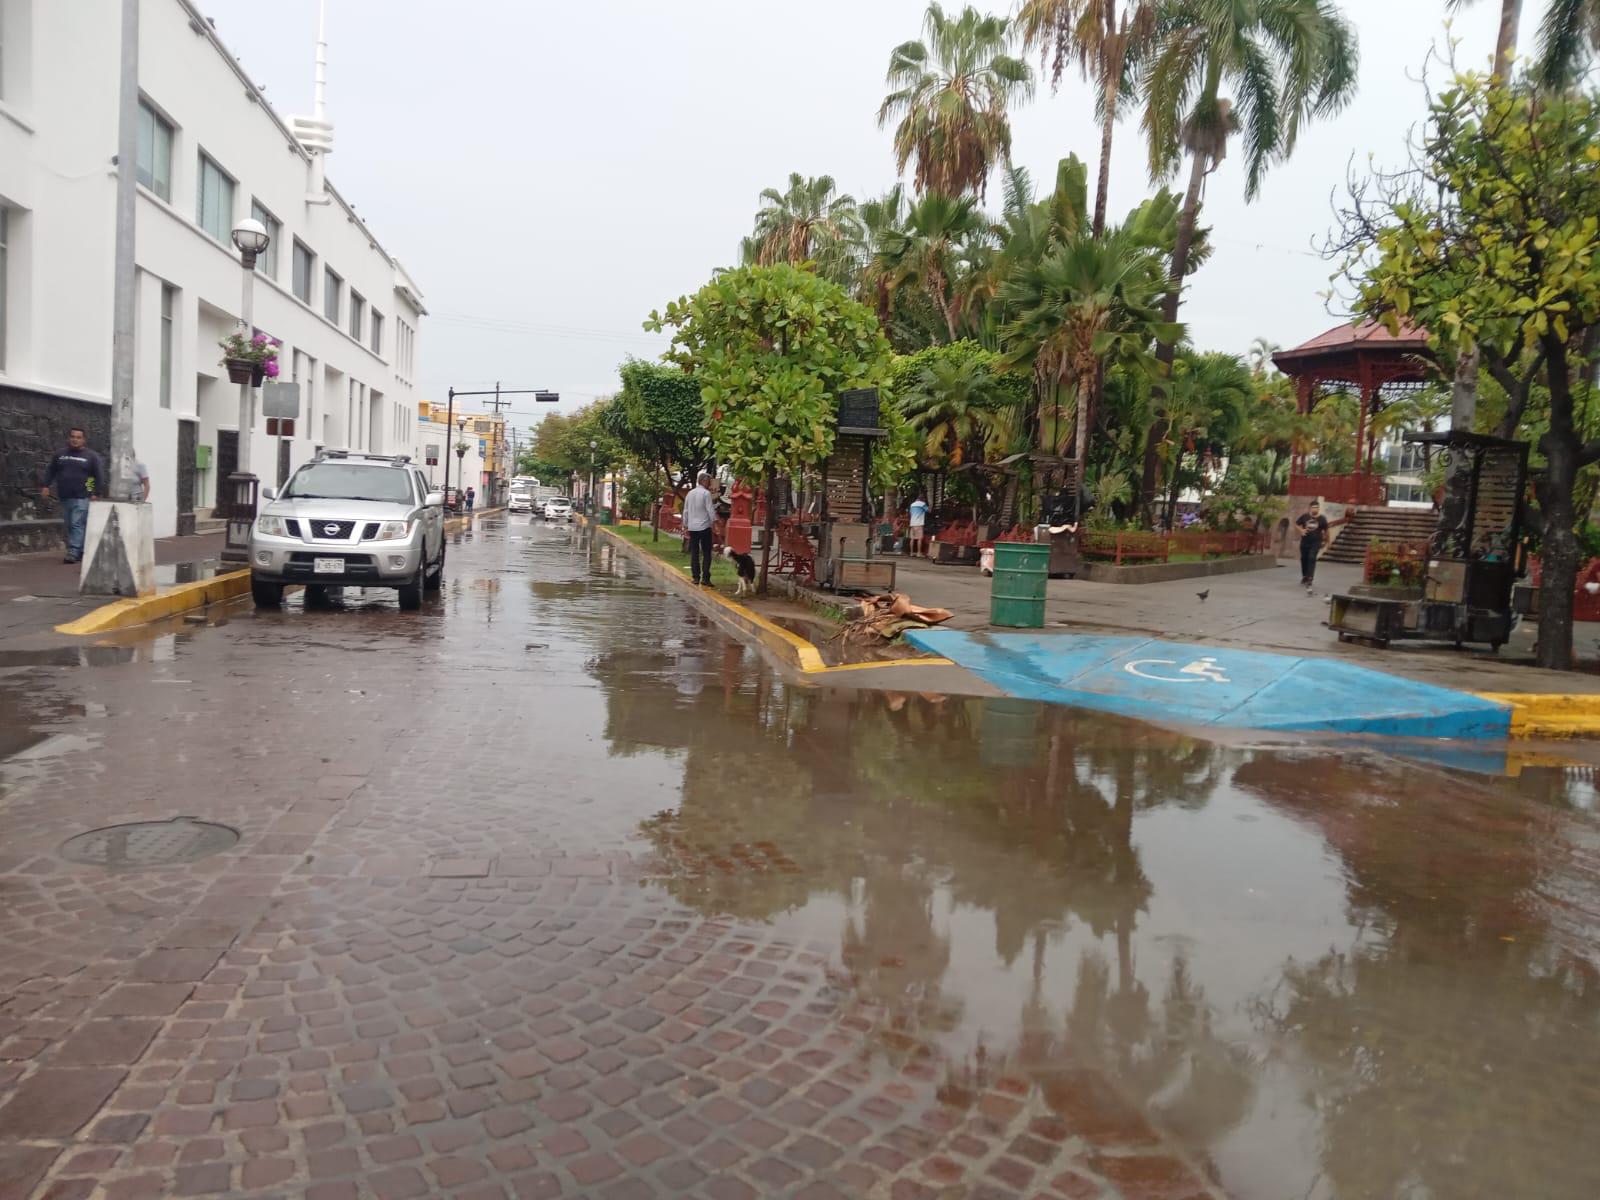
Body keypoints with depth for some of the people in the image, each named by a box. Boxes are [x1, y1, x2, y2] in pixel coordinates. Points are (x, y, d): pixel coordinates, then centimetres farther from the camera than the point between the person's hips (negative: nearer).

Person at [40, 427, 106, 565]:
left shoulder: (92, 456, 0)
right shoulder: (61, 455, 14)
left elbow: (99, 476, -4)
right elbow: (50, 471, 19)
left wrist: (96, 493, -11)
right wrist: (45, 485, 7)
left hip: (82, 498, -6)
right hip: (64, 497, 6)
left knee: (77, 525, -12)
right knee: (69, 526, 8)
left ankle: (73, 553, -14)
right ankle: (81, 552, 16)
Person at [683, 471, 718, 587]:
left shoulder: (690, 493, 11)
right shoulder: (706, 493, -9)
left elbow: (685, 511, 15)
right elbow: (710, 510, -14)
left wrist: (685, 525, 21)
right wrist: (714, 521, -7)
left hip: (692, 527, 6)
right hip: (704, 526, -6)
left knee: (694, 553, 9)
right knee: (706, 553, -1)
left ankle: (695, 577, 10)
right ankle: (705, 578, -6)